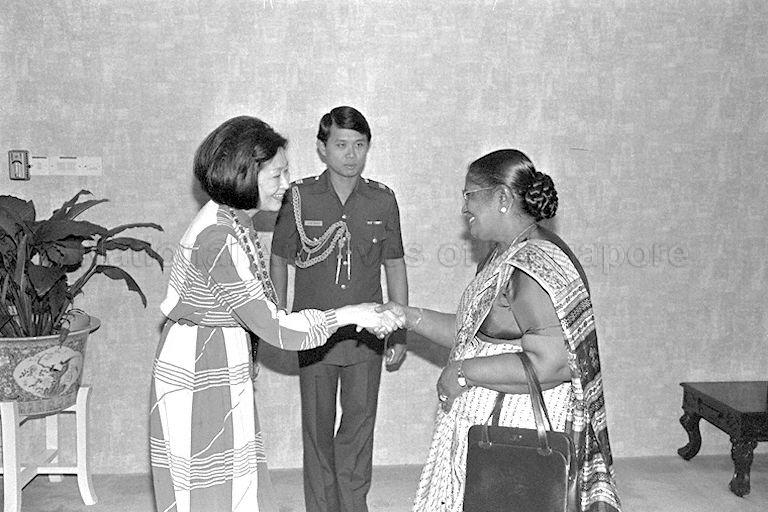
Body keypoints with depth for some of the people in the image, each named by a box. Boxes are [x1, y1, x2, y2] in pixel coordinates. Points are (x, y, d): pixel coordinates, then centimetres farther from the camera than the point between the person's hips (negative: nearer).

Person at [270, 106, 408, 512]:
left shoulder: (383, 200, -3)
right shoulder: (299, 198, -6)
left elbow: (395, 267, 6)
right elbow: (279, 261, 5)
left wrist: (401, 332, 6)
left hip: (367, 334, 1)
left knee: (360, 423, 11)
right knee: (318, 428, 10)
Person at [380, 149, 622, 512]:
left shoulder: (534, 264, -21)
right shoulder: (506, 255, 12)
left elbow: (552, 363, -29)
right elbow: (474, 333, 18)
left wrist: (463, 373, -21)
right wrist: (409, 317, 8)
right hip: (486, 424, 9)